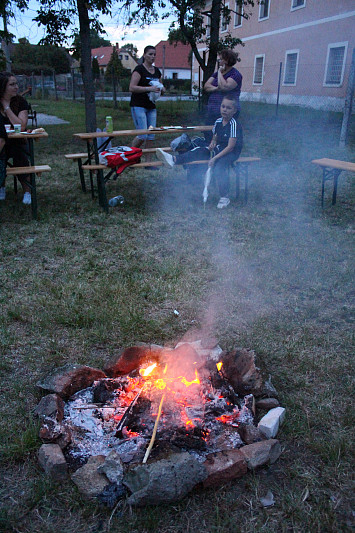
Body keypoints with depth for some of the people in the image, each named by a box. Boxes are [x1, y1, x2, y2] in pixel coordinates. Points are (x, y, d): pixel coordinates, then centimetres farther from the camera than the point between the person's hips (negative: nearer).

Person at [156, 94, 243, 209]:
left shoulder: (234, 125, -18)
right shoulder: (218, 121, 5)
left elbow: (230, 147, -23)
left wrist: (214, 158, -28)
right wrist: (212, 143, -8)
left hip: (232, 152, -7)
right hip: (219, 148, 7)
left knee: (218, 167, -34)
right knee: (199, 151, -14)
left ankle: (225, 197, -26)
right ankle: (173, 159, -29)